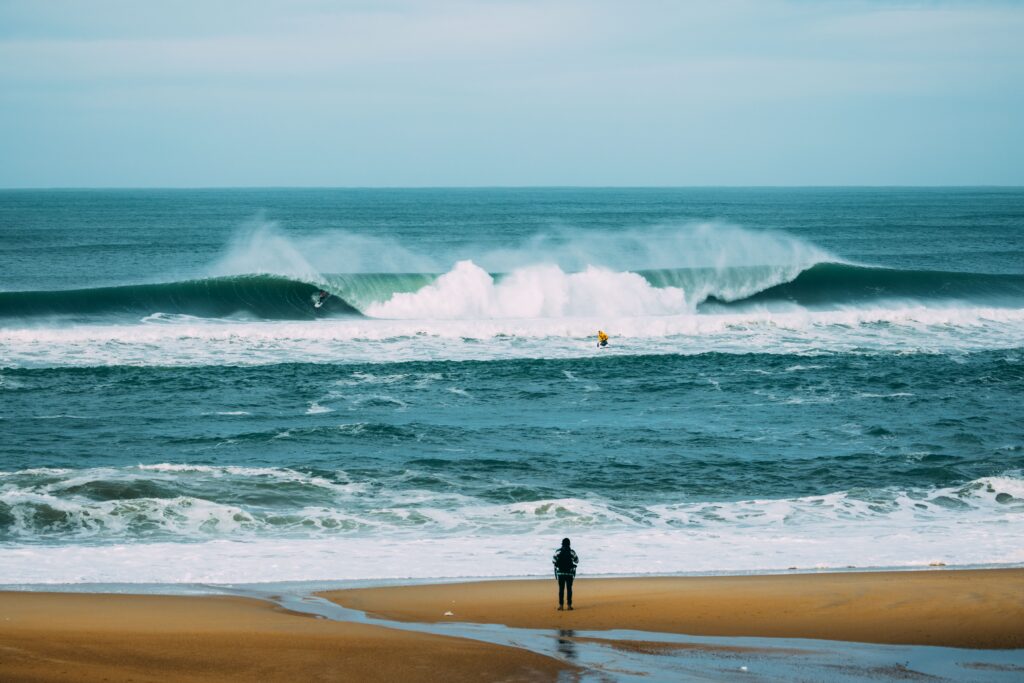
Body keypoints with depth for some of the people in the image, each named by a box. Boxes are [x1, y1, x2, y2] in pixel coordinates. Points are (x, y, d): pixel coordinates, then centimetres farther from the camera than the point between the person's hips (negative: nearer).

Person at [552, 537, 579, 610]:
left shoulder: (558, 551, -4)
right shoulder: (572, 552, -3)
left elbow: (553, 561, 3)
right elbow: (577, 561, 12)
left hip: (560, 573, 0)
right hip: (569, 573, 0)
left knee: (561, 589, 4)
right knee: (569, 589, 4)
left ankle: (561, 605, -1)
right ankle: (569, 605, 1)